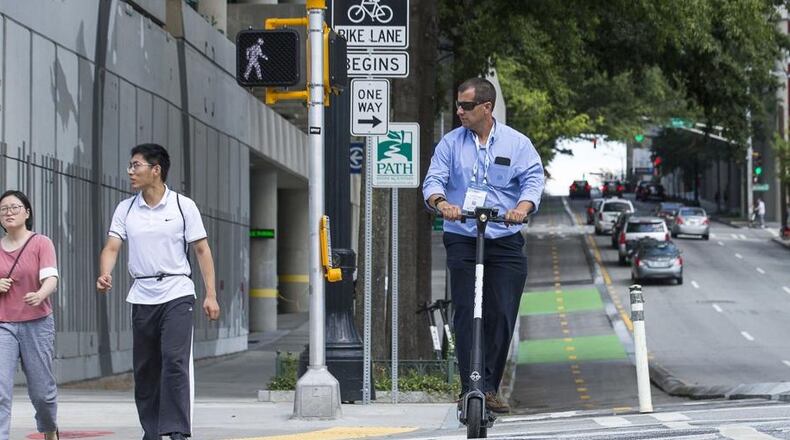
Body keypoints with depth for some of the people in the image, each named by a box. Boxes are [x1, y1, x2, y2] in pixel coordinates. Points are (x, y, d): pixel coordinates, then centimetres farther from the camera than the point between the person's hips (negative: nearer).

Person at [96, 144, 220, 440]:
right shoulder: (125, 209, 7)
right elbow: (112, 247, 0)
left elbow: (202, 250, 1)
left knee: (175, 361, -16)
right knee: (144, 369, 6)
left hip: (177, 295, -4)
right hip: (142, 297, 4)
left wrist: (211, 295, -4)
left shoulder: (183, 206, 0)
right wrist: (105, 274, -21)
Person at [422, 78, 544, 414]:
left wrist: (521, 208, -27)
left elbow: (533, 180, -6)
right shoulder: (451, 143, 8)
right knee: (466, 315, -7)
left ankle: (489, 388, 9)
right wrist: (442, 203, -25)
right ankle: (470, 389, -7)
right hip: (462, 241, 0)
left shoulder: (517, 143, 5)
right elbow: (433, 180, -2)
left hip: (506, 244, 0)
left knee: (502, 316, -2)